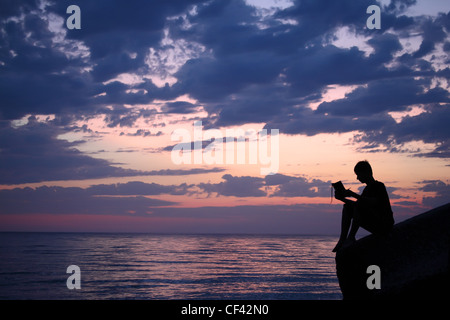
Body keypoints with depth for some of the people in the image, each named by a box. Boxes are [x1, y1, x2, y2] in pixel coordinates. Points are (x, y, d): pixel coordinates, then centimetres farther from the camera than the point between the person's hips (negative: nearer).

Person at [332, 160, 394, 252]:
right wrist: (342, 198, 8)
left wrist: (353, 194, -28)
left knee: (359, 205, -27)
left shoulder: (379, 186, -10)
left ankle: (351, 237, -20)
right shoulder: (367, 189, 17)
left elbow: (373, 202, -28)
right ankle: (342, 240, -8)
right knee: (347, 207, 5)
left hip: (384, 225, -9)